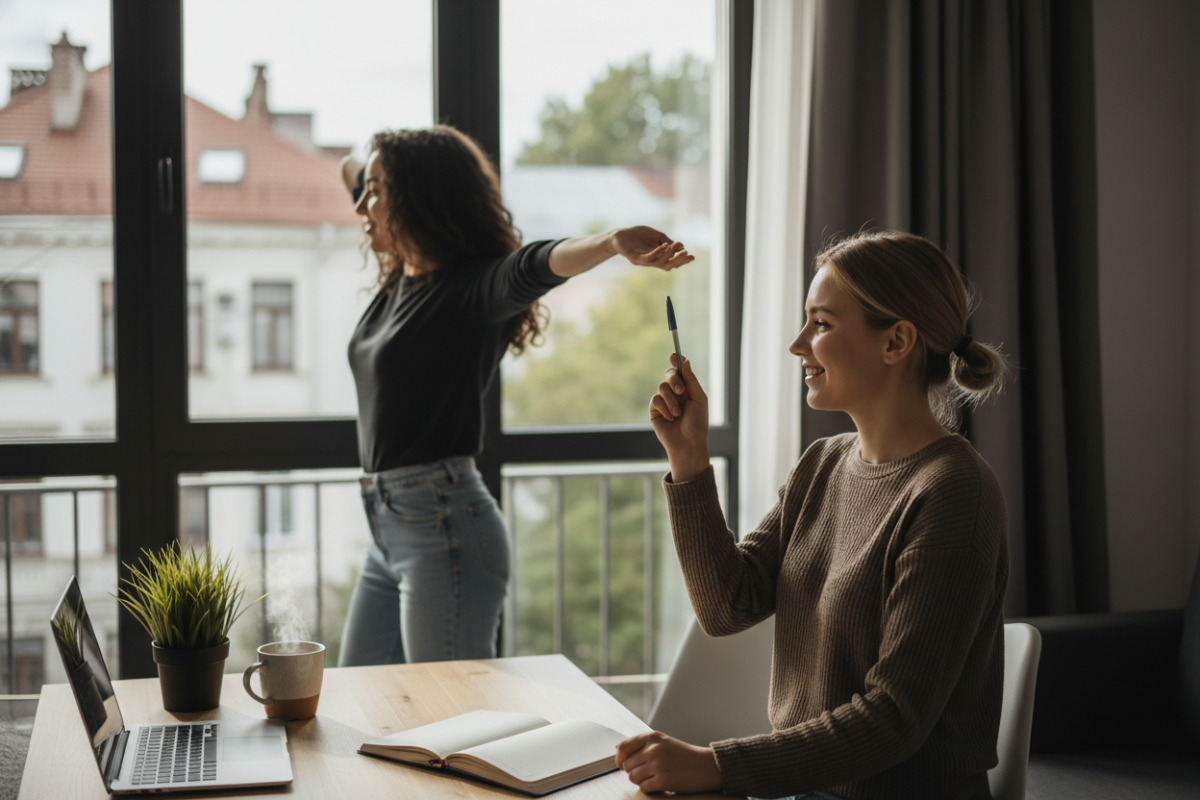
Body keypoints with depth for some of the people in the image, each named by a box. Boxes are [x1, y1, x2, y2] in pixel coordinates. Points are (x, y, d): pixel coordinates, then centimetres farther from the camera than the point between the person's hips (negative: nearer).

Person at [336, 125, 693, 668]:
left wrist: (612, 243, -52)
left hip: (445, 528, -9)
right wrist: (357, 169, 52)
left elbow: (532, 268, -35)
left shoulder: (474, 288, -12)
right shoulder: (400, 281, 12)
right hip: (387, 530, 9)